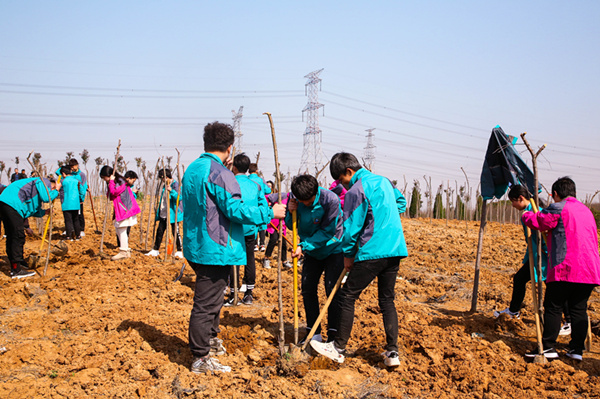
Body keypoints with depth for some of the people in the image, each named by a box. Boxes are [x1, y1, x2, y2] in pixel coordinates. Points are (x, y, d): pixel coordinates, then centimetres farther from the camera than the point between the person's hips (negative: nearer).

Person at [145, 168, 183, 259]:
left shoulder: (175, 184, -10)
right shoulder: (165, 185, 16)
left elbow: (179, 197, -22)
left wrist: (171, 190, -35)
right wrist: (158, 210, 24)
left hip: (172, 213, -8)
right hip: (163, 214, 8)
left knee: (175, 232, -3)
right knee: (160, 231, 11)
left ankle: (179, 251, 6)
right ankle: (155, 250, 20)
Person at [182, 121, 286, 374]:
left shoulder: (192, 169, 12)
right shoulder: (219, 173, -18)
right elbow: (234, 209, -22)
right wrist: (269, 213, -13)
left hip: (196, 246, 10)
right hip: (215, 249, -10)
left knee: (212, 297, 25)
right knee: (206, 303, -2)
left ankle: (211, 339, 40)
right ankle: (200, 358, 6)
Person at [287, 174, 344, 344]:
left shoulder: (331, 200, -25)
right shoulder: (295, 199, -11)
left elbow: (327, 232, -22)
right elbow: (292, 226, 2)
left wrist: (304, 246, -25)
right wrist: (290, 213, -20)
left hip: (333, 248, -5)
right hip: (312, 250, 5)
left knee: (332, 289, -10)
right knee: (307, 289, 3)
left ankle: (333, 333, 0)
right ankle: (313, 332, 15)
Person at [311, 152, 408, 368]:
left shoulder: (356, 191, -11)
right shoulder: (383, 181, 14)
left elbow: (351, 227, -9)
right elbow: (401, 203, 30)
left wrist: (348, 255, 3)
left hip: (372, 252, -8)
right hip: (395, 249, 8)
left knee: (347, 296, 3)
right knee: (387, 299, 13)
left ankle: (338, 349, 10)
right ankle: (392, 352, 11)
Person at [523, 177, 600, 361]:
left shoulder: (559, 208, -4)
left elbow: (536, 221, -5)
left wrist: (526, 215, 19)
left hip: (566, 269, -7)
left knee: (553, 307, 0)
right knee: (579, 309, 11)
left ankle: (548, 347, 3)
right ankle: (577, 349, 11)